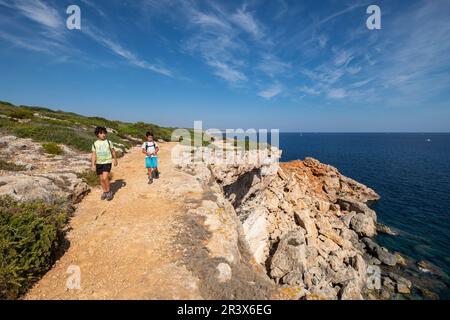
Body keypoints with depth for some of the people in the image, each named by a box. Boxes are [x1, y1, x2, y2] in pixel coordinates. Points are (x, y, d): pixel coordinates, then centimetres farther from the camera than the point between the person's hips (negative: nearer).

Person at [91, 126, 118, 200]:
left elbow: (113, 151, 8)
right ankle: (104, 192, 25)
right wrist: (93, 165, -3)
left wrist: (115, 160, 14)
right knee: (101, 179, 9)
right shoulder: (95, 144, 2)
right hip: (98, 163, 3)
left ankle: (109, 192, 4)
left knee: (105, 178, -14)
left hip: (107, 162, -3)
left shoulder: (108, 142, -2)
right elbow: (93, 155, 3)